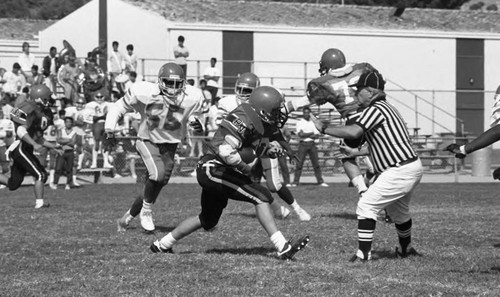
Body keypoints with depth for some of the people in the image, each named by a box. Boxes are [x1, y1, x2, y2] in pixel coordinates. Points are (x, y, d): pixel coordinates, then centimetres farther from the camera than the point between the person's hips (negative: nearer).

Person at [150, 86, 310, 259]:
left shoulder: (260, 123, 7)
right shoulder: (244, 120, -22)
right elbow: (226, 152, -32)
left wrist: (271, 148, -1)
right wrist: (247, 169, -18)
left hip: (210, 172, 11)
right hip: (213, 169, -11)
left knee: (208, 221, 25)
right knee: (261, 197, -18)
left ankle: (162, 245, 37)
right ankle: (282, 248, -21)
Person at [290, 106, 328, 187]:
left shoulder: (313, 123, 13)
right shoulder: (300, 122, 3)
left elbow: (317, 136, 4)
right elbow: (300, 134, -12)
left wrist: (306, 135, -10)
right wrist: (311, 133, -5)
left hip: (312, 144, 3)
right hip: (303, 144, -3)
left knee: (316, 163, 1)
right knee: (299, 163, -5)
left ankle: (320, 181, 5)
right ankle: (295, 182, -3)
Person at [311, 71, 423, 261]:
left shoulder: (375, 109, -14)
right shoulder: (386, 108, 17)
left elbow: (354, 132, -27)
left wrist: (323, 128, -18)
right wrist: (356, 152, 24)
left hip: (400, 172, -10)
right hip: (413, 168, 10)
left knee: (367, 205, -8)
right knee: (398, 209, 29)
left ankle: (364, 253, -10)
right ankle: (405, 249, 47)